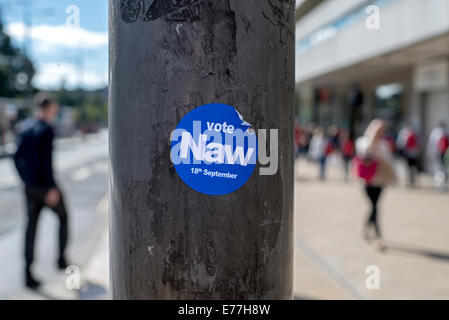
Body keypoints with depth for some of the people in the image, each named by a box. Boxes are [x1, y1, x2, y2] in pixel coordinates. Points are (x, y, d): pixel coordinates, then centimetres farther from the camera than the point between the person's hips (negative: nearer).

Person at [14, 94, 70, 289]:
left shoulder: (27, 130, 9)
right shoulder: (47, 130, -14)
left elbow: (17, 159, 12)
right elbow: (46, 160, -22)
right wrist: (51, 188, -20)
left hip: (30, 186, 6)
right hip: (45, 185, -6)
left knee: (31, 226, 6)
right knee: (63, 217, 17)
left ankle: (29, 273, 2)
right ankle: (62, 259, 21)